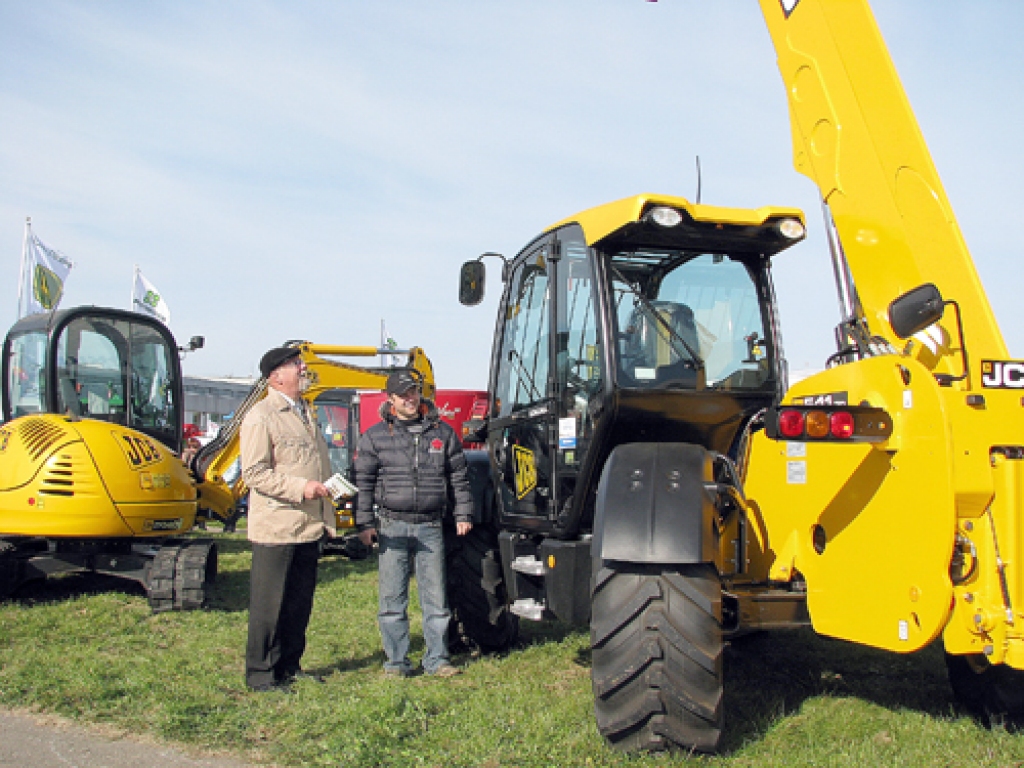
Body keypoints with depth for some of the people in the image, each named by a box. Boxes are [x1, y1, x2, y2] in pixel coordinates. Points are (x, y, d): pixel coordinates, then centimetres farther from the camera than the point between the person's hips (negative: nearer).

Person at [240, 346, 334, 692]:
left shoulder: (305, 414, 18)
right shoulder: (261, 417, -9)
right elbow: (254, 473, -15)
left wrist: (327, 519, 18)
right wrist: (300, 487, -22)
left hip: (308, 528, 8)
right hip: (276, 530, -8)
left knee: (300, 604, 13)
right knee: (268, 605, 0)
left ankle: (289, 667, 24)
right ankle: (261, 674, 11)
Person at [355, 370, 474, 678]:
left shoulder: (442, 433, 8)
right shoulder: (375, 436, 4)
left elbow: (459, 477, 13)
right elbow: (363, 482, 4)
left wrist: (463, 514, 8)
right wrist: (364, 524, -3)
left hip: (430, 528, 1)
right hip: (393, 527, -1)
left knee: (436, 596, 5)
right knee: (392, 598, 3)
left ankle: (437, 659, 15)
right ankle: (396, 662, 13)